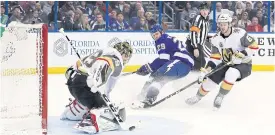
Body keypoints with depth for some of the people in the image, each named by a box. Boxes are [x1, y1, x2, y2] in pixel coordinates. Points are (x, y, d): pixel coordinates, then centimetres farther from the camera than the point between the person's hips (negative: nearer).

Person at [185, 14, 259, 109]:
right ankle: (198, 97, 27)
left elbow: (254, 46, -19)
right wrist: (206, 70, -18)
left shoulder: (239, 33, -22)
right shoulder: (217, 39, -7)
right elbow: (215, 58, -6)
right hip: (226, 63, 5)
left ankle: (220, 97, -13)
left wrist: (241, 55, -30)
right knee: (210, 80, -5)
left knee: (231, 74, -36)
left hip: (243, 64, -5)